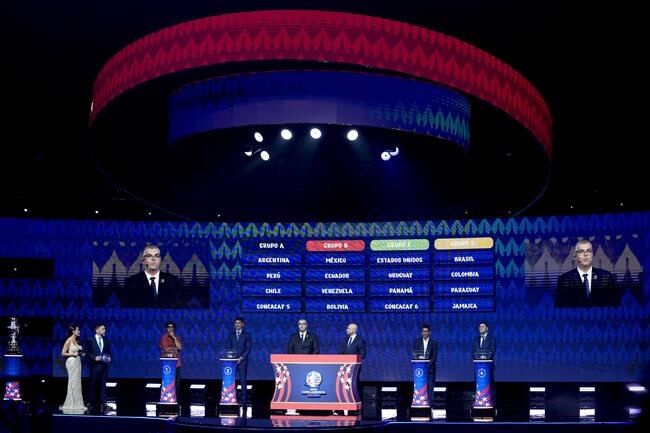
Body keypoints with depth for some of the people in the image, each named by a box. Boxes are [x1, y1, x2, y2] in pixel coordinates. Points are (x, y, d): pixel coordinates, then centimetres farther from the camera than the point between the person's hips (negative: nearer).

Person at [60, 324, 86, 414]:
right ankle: (72, 404, 2)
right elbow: (63, 353, -11)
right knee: (73, 383, -4)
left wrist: (81, 353, 3)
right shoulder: (69, 341, -11)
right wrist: (74, 354, -17)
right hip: (72, 362, -8)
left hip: (77, 362, 8)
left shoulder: (77, 341, 11)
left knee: (77, 383, 8)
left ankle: (77, 403, 12)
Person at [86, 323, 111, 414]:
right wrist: (94, 358, -16)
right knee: (93, 385, 3)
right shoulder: (90, 340, -2)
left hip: (104, 365, 3)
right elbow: (87, 353, -4)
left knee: (102, 385, 2)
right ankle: (93, 404, 10)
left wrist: (108, 357, -2)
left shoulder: (106, 340, 11)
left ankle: (103, 403, 2)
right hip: (94, 366, -3)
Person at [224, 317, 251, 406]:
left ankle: (244, 400, -2)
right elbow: (227, 347, 10)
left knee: (243, 380, -4)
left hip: (242, 361, -2)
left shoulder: (246, 335, 6)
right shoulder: (230, 334, 12)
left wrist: (241, 358, -11)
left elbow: (248, 348, 0)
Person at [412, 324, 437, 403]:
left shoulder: (434, 343, 3)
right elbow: (415, 354, 5)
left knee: (430, 387, -3)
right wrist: (419, 357, -16)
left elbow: (434, 356, -2)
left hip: (430, 369, -1)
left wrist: (428, 364, -15)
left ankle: (429, 404, 1)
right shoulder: (417, 341, 9)